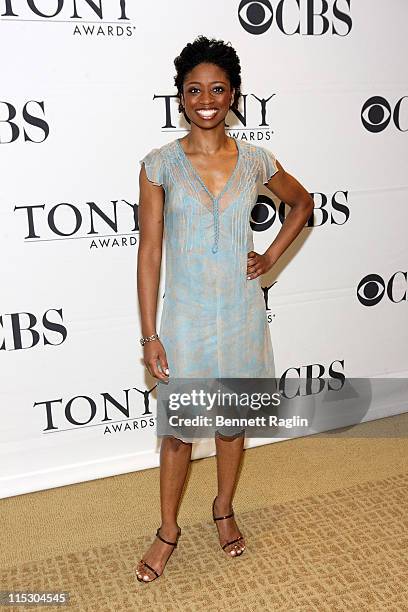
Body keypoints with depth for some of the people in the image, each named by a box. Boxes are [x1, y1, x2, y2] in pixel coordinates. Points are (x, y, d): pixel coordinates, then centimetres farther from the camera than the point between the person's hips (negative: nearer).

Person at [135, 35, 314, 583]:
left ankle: (224, 509, 42)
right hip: (186, 316, -2)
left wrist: (272, 256, 3)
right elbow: (149, 251, -8)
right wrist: (150, 335, -10)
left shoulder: (255, 161, -1)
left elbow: (302, 202, 17)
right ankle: (168, 531, 32)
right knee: (178, 429, 9)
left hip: (241, 312, 2)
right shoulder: (160, 164, -8)